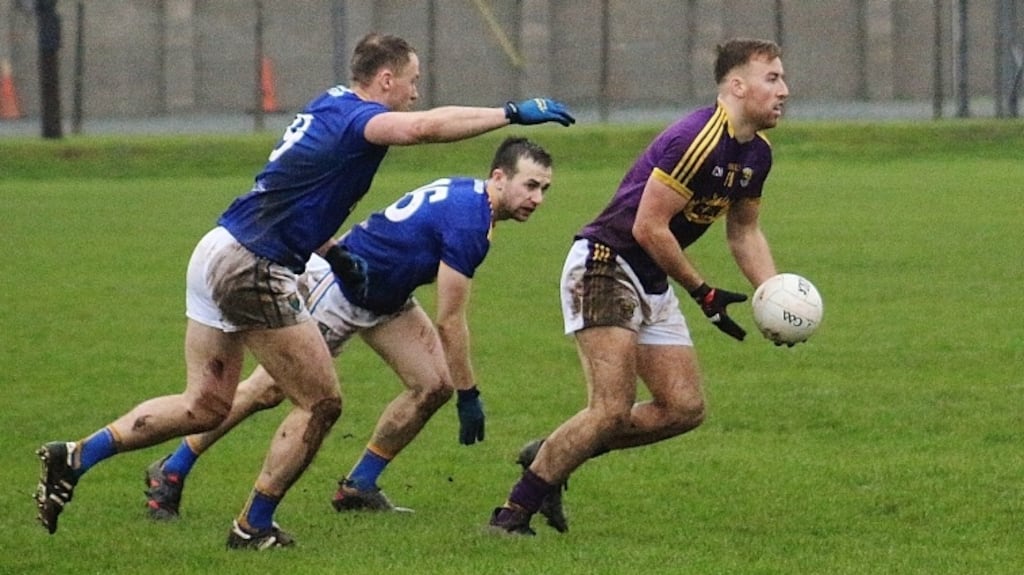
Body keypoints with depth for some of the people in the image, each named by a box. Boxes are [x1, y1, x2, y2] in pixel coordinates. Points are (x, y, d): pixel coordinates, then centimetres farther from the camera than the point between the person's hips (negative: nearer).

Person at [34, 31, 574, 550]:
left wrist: (330, 251, 21)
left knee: (204, 406, 15)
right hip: (251, 268, -10)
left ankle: (75, 456, 9)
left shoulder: (329, 106, 16)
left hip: (217, 251, 10)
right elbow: (423, 127, -35)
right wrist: (512, 113, -31)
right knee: (320, 404, 1)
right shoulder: (353, 117, -14)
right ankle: (254, 527, 8)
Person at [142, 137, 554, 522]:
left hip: (384, 297, 9)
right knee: (268, 390, -4)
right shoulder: (468, 222, -29)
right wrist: (469, 396, -16)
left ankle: (359, 486, 9)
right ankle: (170, 473, 8)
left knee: (434, 385, -1)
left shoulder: (468, 194, 0)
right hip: (336, 288, -9)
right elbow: (450, 322, -24)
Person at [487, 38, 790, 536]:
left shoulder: (756, 155, 7)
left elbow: (743, 232, 20)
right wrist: (704, 293, -15)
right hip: (604, 265, -10)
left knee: (685, 409, 2)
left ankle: (550, 456, 14)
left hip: (652, 283, 10)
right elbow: (649, 228, -23)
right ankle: (513, 511, -11)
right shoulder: (696, 139, -23)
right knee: (612, 409, -19)